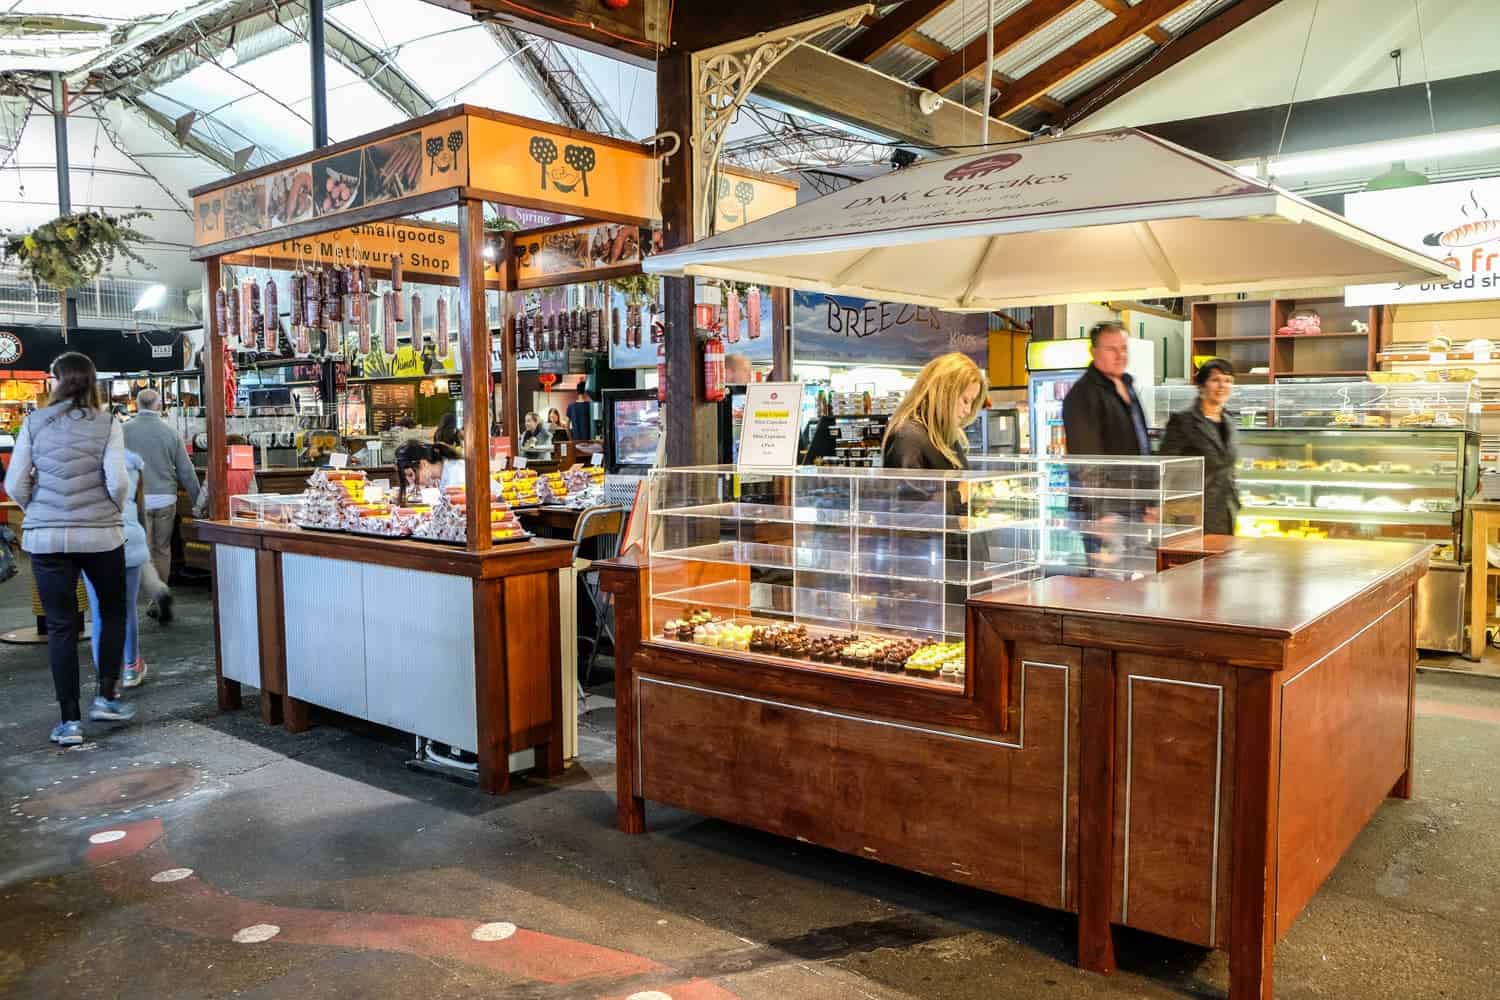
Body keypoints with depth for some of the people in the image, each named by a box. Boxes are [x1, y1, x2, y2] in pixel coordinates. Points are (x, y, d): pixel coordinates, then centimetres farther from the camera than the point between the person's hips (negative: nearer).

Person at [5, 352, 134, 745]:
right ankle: (106, 696, 19)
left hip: (46, 537, 1)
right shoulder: (107, 424, -3)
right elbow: (117, 482, -12)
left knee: (61, 625, 7)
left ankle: (70, 721, 10)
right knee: (113, 610, 21)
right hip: (100, 534, -1)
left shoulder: (34, 423, 2)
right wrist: (113, 512, 8)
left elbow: (15, 484, 1)